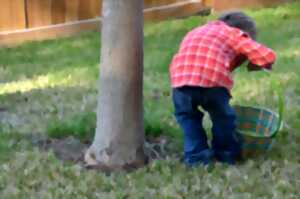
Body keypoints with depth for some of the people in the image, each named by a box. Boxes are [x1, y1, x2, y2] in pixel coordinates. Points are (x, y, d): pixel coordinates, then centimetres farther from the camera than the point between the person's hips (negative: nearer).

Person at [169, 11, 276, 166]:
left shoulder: (196, 32, 37)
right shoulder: (235, 34, 23)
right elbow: (267, 56, 14)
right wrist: (254, 65, 35)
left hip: (181, 78, 3)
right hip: (213, 78, -3)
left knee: (187, 115, 28)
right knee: (222, 115, 25)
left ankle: (196, 156, 24)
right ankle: (226, 154, 36)